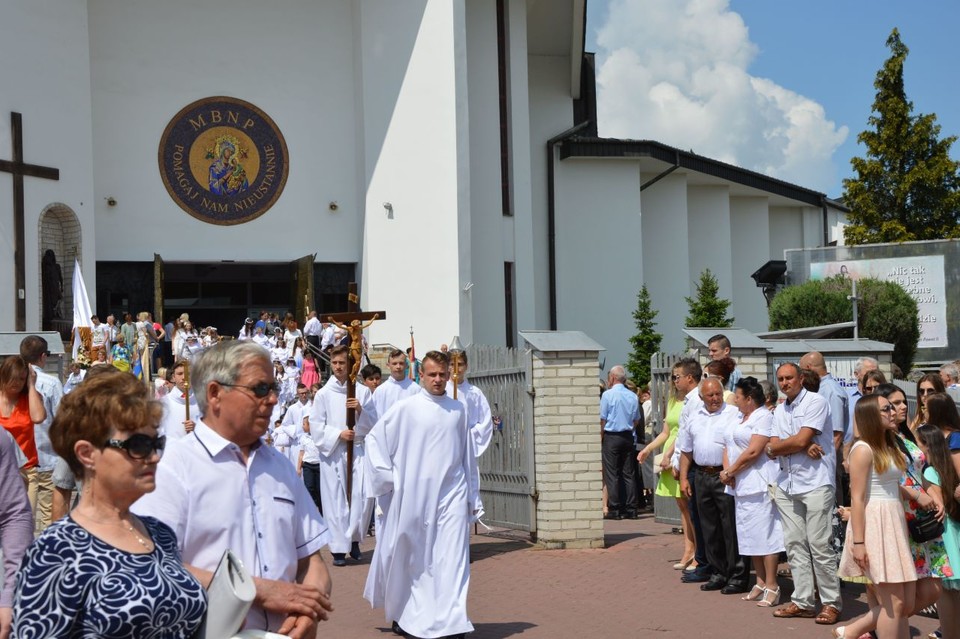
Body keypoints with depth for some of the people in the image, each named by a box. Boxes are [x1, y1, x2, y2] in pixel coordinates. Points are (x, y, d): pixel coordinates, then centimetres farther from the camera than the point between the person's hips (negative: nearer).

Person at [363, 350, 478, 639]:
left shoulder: (458, 410, 8)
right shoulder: (406, 409, -2)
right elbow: (374, 439, 4)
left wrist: (472, 495, 16)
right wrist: (388, 477, -1)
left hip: (452, 495, 2)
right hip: (413, 495, -2)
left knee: (453, 559, -8)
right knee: (411, 559, 9)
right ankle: (401, 614, 29)